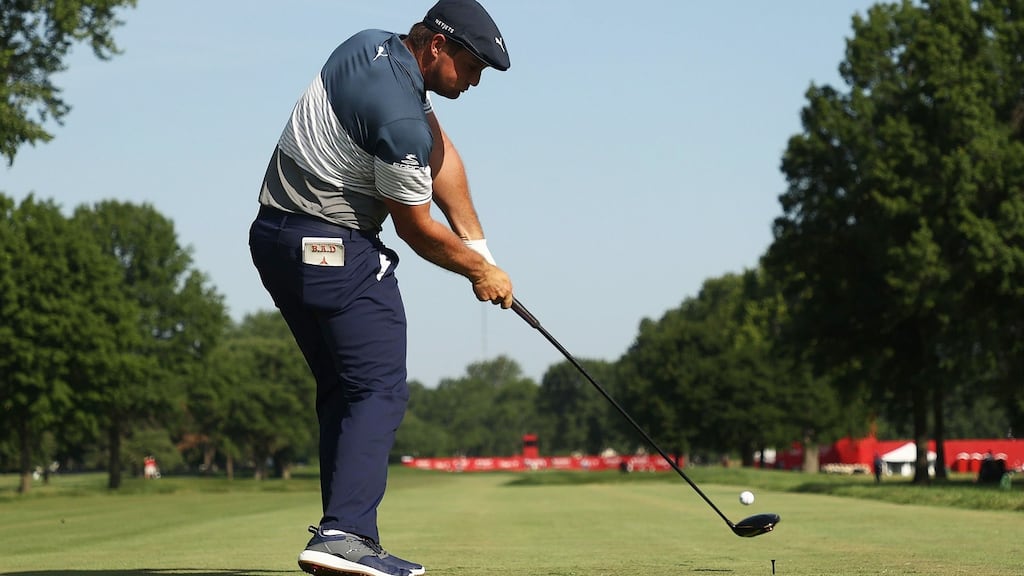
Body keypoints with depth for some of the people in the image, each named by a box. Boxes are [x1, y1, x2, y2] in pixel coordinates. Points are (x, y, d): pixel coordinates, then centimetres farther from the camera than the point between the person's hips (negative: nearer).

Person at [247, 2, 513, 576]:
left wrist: (477, 243, 8)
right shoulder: (399, 118, -22)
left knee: (341, 391, 13)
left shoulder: (375, 47, 7)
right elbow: (416, 229, -9)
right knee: (379, 390, -12)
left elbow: (441, 152, 11)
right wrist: (480, 271, 7)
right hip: (335, 249, -10)